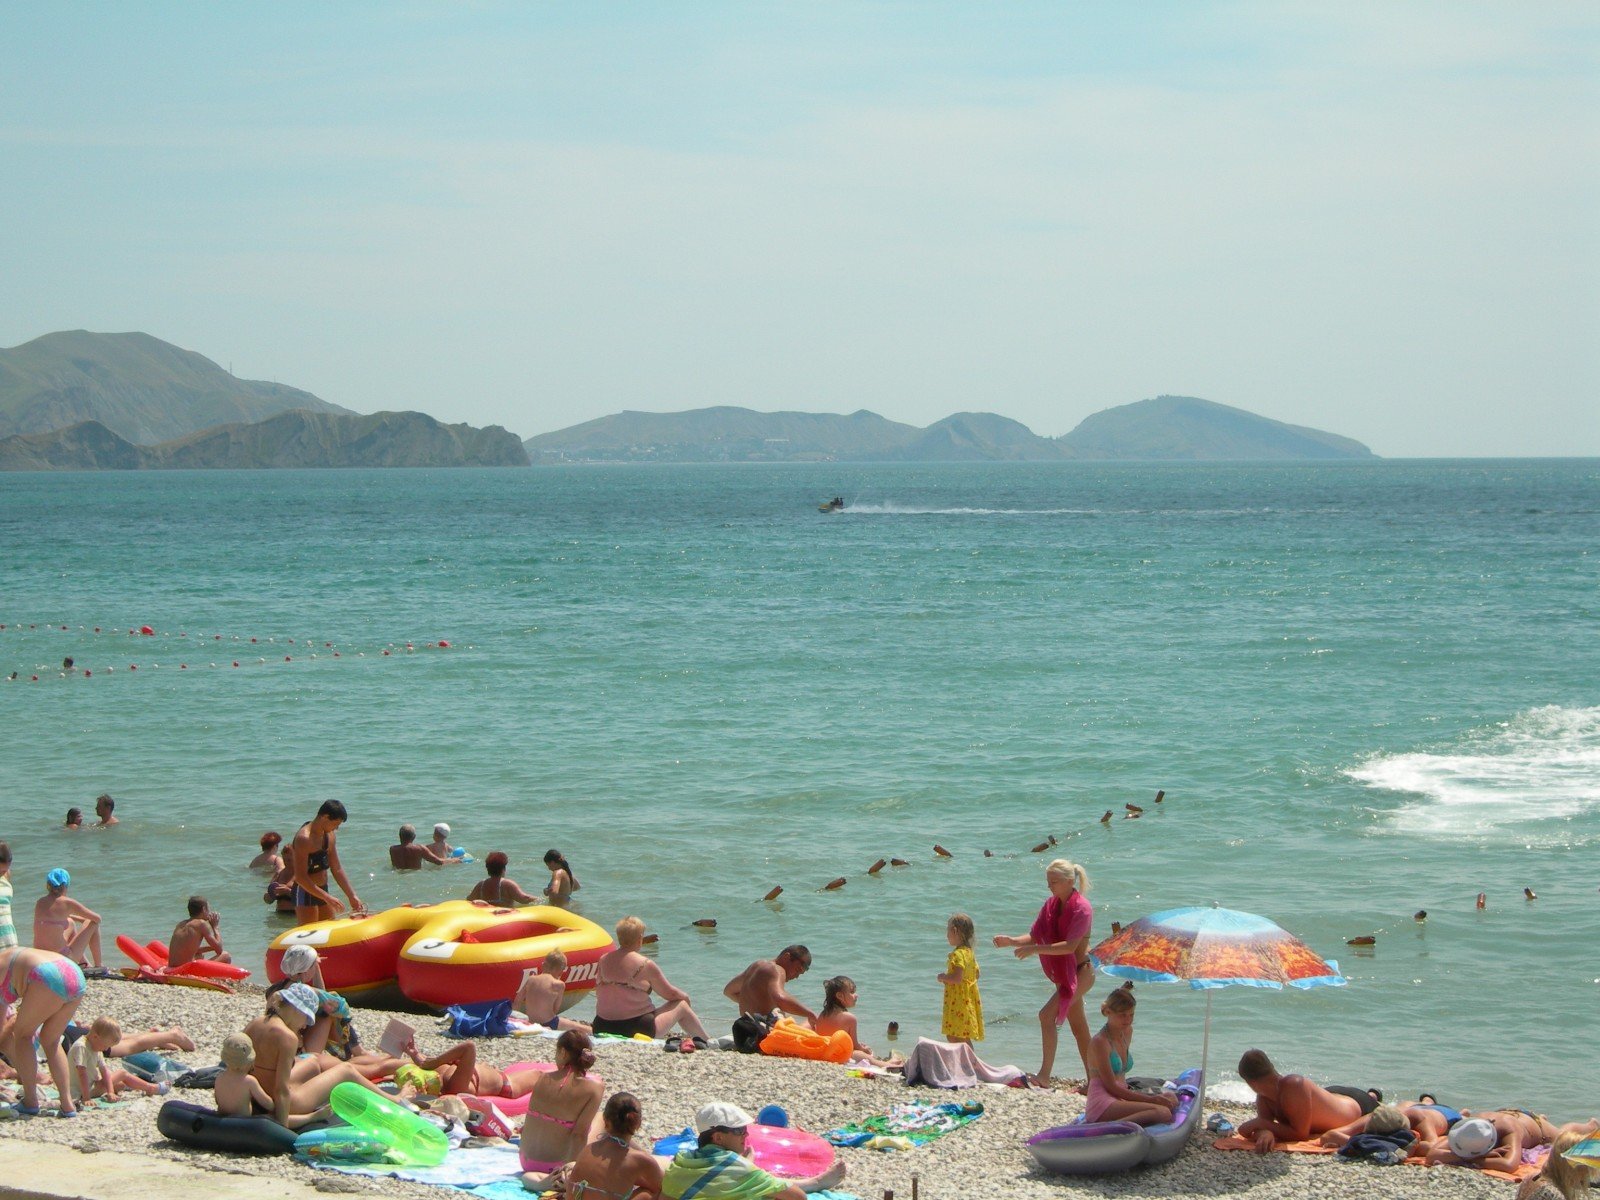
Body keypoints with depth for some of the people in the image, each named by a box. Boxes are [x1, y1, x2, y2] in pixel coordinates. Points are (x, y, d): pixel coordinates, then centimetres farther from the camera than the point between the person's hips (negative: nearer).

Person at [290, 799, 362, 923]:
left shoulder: (330, 835, 6)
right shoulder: (304, 838, -21)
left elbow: (337, 869, 12)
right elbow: (301, 878, -24)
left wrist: (352, 896, 6)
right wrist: (327, 897, -26)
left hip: (322, 890, 9)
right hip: (305, 894, -9)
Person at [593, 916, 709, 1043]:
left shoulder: (603, 960, -1)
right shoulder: (645, 965, -13)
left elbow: (599, 994, 12)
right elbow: (670, 994, -1)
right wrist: (685, 996, 22)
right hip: (637, 1029, -5)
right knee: (681, 1005, 17)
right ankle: (705, 1042, 34)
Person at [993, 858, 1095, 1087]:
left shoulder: (1082, 908, -18)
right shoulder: (1051, 905, 6)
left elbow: (1070, 946, -28)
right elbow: (1034, 936, 4)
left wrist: (1034, 949, -33)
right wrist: (1010, 941, -14)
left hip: (1080, 972, -9)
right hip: (1063, 974, 9)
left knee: (1047, 1015, -21)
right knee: (1079, 1027, 14)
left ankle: (1045, 1075, -23)